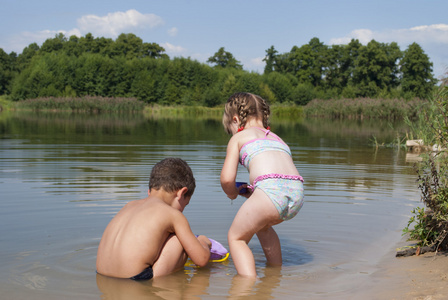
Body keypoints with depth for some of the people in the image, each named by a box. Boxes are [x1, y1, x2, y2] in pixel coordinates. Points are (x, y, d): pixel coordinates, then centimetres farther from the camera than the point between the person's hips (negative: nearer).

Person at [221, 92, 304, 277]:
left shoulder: (239, 137, 17)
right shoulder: (277, 138, 34)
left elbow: (227, 179, 5)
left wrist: (232, 193, 27)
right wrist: (253, 191, 38)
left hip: (271, 190, -7)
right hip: (297, 194, 7)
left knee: (236, 237, 13)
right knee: (261, 225, 35)